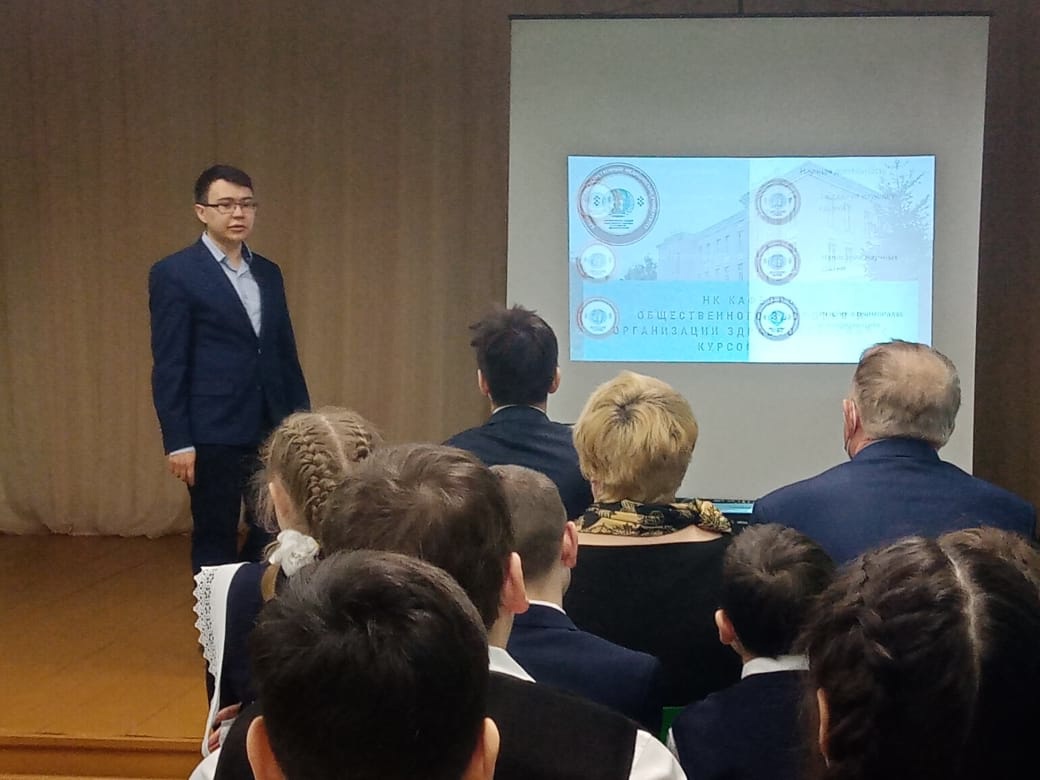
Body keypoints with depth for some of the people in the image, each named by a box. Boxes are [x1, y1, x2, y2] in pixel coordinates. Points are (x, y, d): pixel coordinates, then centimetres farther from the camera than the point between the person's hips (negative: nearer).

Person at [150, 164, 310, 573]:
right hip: (212, 435, -5)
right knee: (215, 542, 4)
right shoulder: (174, 274, -5)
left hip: (272, 431, 6)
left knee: (274, 537, 7)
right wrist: (177, 441, -13)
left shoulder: (268, 273, 13)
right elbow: (169, 366, -9)